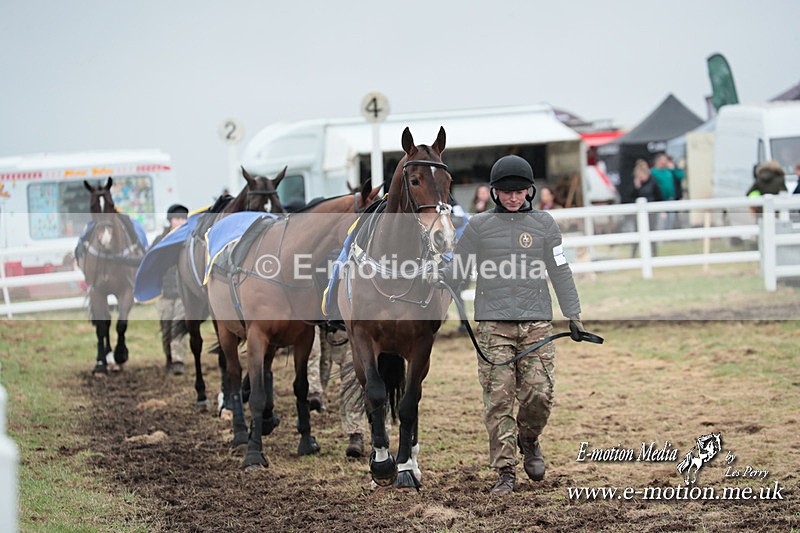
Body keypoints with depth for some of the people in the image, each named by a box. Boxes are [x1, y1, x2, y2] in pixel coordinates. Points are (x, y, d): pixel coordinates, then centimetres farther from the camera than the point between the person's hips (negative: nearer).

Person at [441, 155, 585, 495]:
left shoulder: (543, 223, 7)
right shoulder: (479, 226, 6)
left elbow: (560, 272, 9)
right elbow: (456, 272, 10)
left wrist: (573, 315, 6)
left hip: (536, 323, 1)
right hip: (494, 324, -1)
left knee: (539, 393, -6)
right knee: (498, 398, -5)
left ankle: (529, 440, 25)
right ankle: (505, 471, 2)